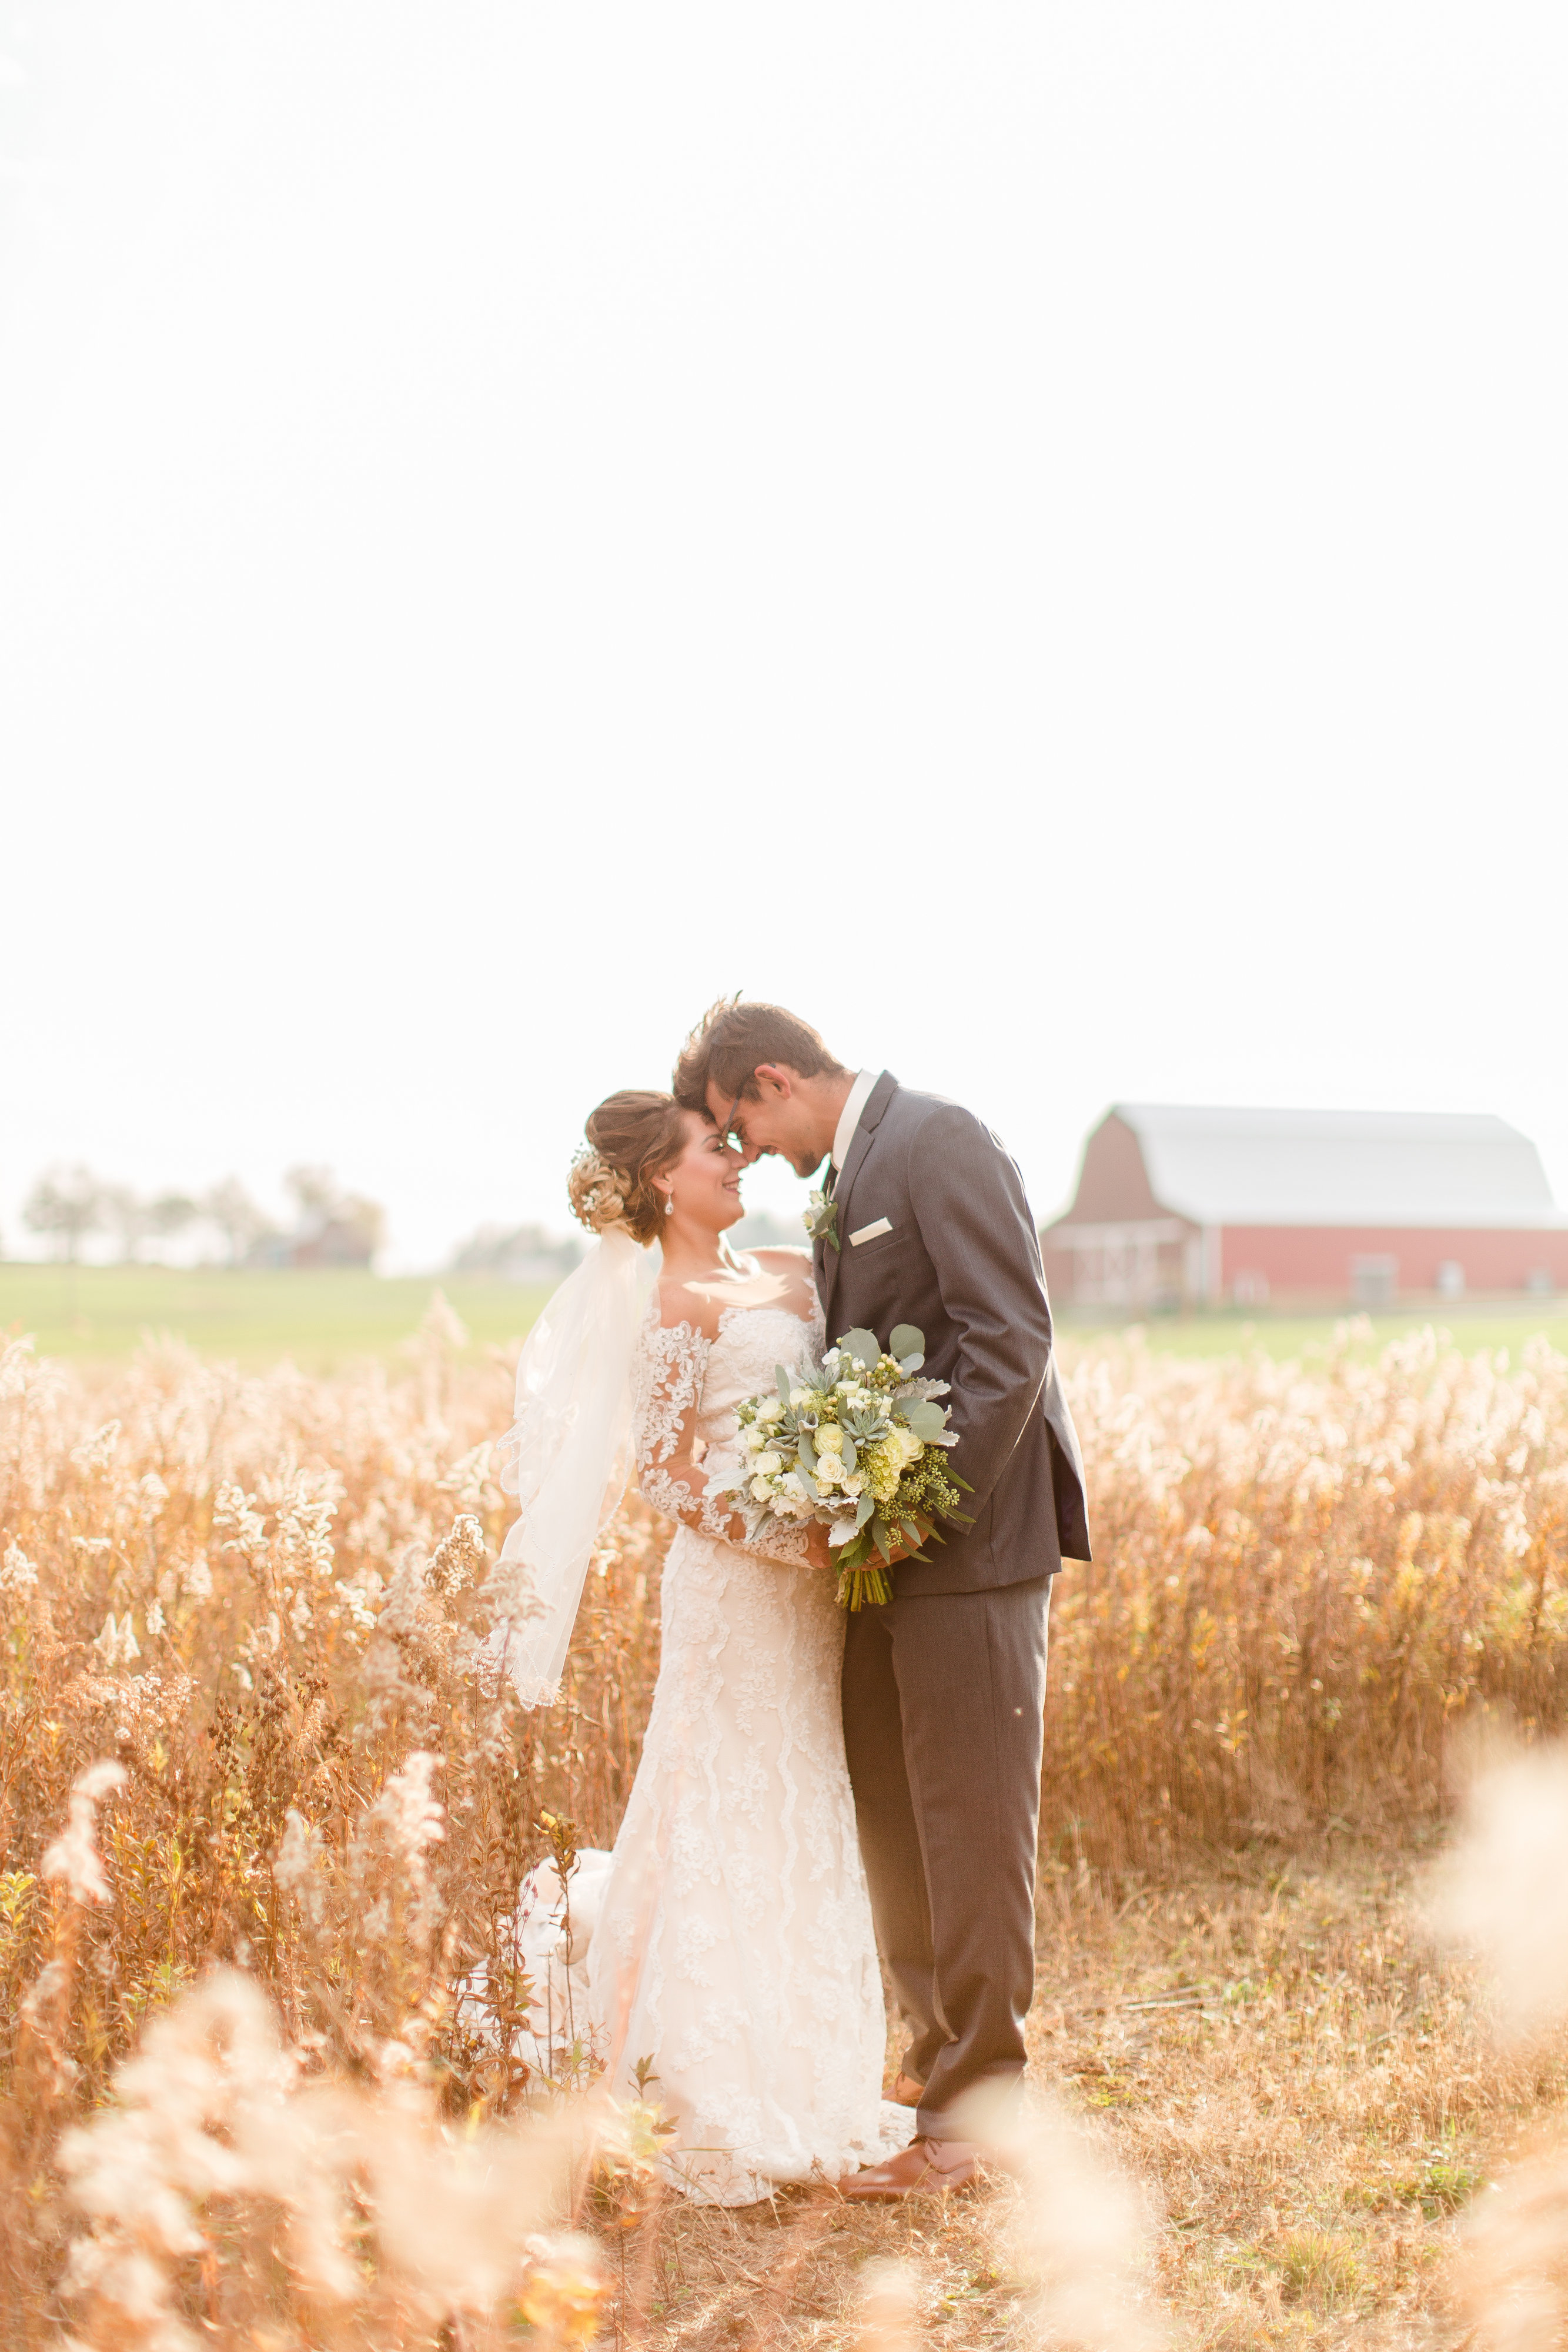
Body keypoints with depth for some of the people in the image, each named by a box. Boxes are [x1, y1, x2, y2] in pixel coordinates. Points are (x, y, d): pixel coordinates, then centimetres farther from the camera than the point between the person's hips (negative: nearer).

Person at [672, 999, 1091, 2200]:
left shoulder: (939, 1142, -13)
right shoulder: (851, 1169, 16)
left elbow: (1011, 1341, -19)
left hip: (970, 1536, -10)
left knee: (972, 1821, -2)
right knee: (889, 1812, 16)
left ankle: (968, 2109, 7)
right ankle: (941, 2047, 29)